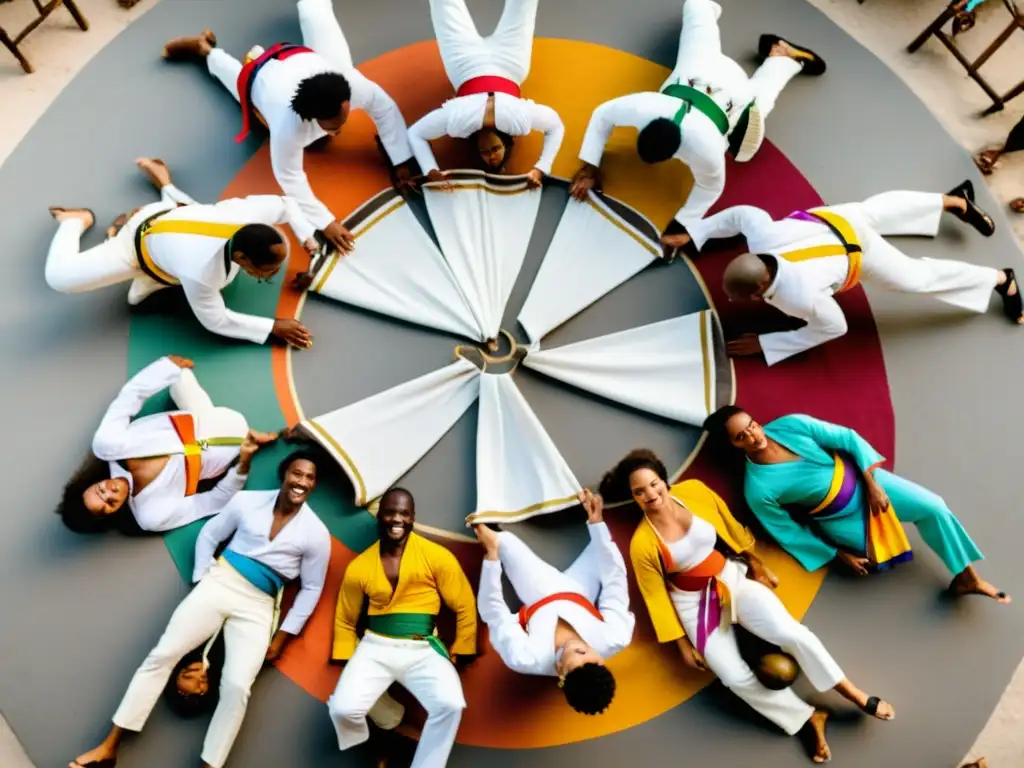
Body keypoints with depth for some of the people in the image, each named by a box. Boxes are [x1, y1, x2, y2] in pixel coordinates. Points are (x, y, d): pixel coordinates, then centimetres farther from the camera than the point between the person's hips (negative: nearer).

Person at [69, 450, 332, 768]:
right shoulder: (247, 501, -1)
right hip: (220, 582, 2)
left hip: (258, 607, -1)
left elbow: (311, 589, 2)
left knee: (236, 686, -18)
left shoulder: (317, 534, -4)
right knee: (162, 654, -7)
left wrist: (282, 637, 0)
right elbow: (208, 535, 11)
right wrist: (201, 579, 3)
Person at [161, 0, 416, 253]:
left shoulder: (352, 83, -48)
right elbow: (290, 179, -43)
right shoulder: (289, 125, -55)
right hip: (262, 78, -2)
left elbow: (385, 108, -32)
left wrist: (402, 162, -33)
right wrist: (326, 223, -48)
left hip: (301, 56, 2)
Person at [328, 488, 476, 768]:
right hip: (376, 648, 2)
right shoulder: (359, 566, 2)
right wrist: (348, 664, 8)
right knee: (343, 709, -20)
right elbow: (345, 620, 15)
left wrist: (460, 654, 1)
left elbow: (465, 607, 2)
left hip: (423, 651, -2)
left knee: (450, 705, -27)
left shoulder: (437, 556, -5)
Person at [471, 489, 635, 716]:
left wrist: (491, 555, -29)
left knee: (505, 540, 5)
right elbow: (615, 585, -27)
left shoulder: (528, 660, -43)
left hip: (540, 598, -1)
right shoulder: (615, 640, -39)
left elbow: (493, 612, -29)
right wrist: (597, 522, -26)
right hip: (578, 595, 2)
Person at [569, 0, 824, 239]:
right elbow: (602, 115, -25)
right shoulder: (644, 107, -44)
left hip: (734, 93, -2)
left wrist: (680, 226, -27)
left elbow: (710, 188, -27)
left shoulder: (705, 149, -49)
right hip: (695, 73, 2)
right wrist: (589, 168, -25)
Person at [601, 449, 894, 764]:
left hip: (734, 578, 2)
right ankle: (811, 719, 4)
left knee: (793, 634, -17)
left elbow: (731, 527, 4)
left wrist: (759, 566, 12)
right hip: (695, 603, -2)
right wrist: (683, 645, -3)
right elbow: (656, 597, -8)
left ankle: (858, 697, 5)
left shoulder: (693, 491, -13)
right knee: (735, 677, -17)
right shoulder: (642, 544, -20)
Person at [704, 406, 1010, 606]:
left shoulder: (790, 425, -22)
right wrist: (839, 555, -8)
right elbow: (789, 534, -14)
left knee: (933, 507, -4)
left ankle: (967, 576, 15)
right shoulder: (758, 489, -27)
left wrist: (872, 484, -15)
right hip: (840, 521, -3)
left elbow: (847, 439, -10)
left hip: (861, 478, 3)